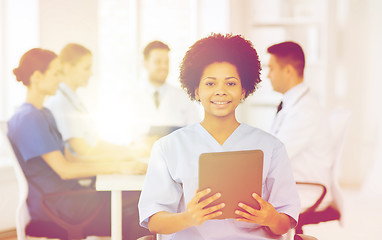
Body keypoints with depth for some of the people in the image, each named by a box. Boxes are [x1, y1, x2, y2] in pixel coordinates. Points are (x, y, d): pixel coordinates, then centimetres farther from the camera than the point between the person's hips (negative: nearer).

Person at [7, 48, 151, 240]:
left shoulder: (44, 114, 17)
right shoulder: (28, 119, -16)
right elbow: (64, 169, -18)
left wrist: (114, 160, 6)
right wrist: (118, 168, -16)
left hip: (66, 193, 9)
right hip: (50, 205, -9)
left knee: (138, 200, -7)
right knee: (134, 213, -19)